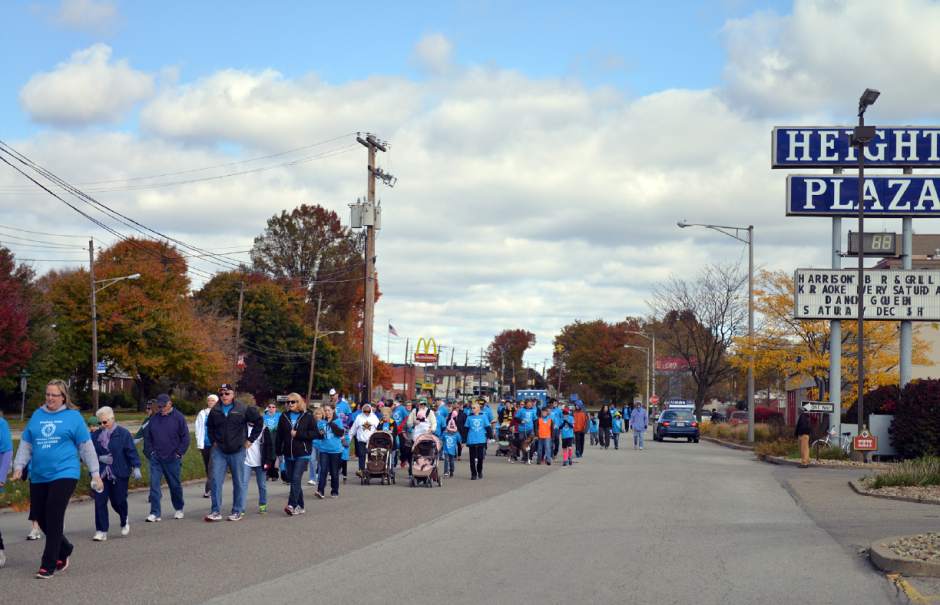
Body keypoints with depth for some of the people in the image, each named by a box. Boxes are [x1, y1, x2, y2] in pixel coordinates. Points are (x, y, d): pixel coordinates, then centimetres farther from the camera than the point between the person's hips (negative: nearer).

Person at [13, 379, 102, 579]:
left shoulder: (73, 416, 1)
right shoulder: (36, 416, 11)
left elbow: (86, 447, 3)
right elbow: (25, 445, 15)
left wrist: (95, 474, 2)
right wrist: (19, 467, 4)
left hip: (64, 474, -5)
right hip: (38, 477, 5)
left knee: (54, 518, -10)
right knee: (41, 517, 8)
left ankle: (48, 565, -4)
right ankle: (64, 550, 32)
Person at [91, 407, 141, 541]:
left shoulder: (123, 433, -2)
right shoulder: (96, 435, 7)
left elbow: (131, 451, -6)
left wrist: (136, 467, -14)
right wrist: (100, 458, -10)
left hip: (119, 474, -3)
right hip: (100, 474, 3)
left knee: (118, 500, 4)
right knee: (100, 502, -4)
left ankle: (124, 521, 36)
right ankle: (101, 531, 0)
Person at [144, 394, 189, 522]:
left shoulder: (178, 417, -5)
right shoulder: (154, 418, 6)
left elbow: (185, 437, -3)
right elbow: (148, 436, 16)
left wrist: (180, 452, -7)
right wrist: (150, 451, 6)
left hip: (172, 459, -2)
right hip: (156, 458, 3)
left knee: (175, 485, 10)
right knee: (154, 484, -7)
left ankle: (179, 509, 29)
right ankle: (155, 513, -6)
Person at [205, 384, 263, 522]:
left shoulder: (243, 409, -6)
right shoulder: (215, 411, 5)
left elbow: (259, 422, 3)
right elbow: (210, 427, 25)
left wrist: (250, 439, 2)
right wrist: (213, 441, 14)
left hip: (237, 451, -2)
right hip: (219, 451, 2)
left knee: (238, 482, 4)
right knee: (216, 480, -5)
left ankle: (237, 511, 13)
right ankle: (216, 511, -1)